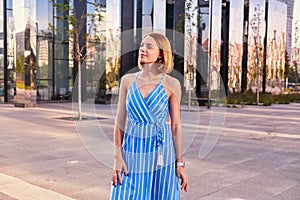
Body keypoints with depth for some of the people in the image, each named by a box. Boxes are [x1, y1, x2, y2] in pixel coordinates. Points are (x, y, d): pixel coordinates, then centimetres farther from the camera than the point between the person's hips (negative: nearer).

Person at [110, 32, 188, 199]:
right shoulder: (128, 80, 3)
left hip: (161, 154, -1)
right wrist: (118, 157, -2)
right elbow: (120, 121, 4)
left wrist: (180, 163, -1)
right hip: (132, 154, 2)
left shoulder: (171, 84, -3)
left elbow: (176, 126, 0)